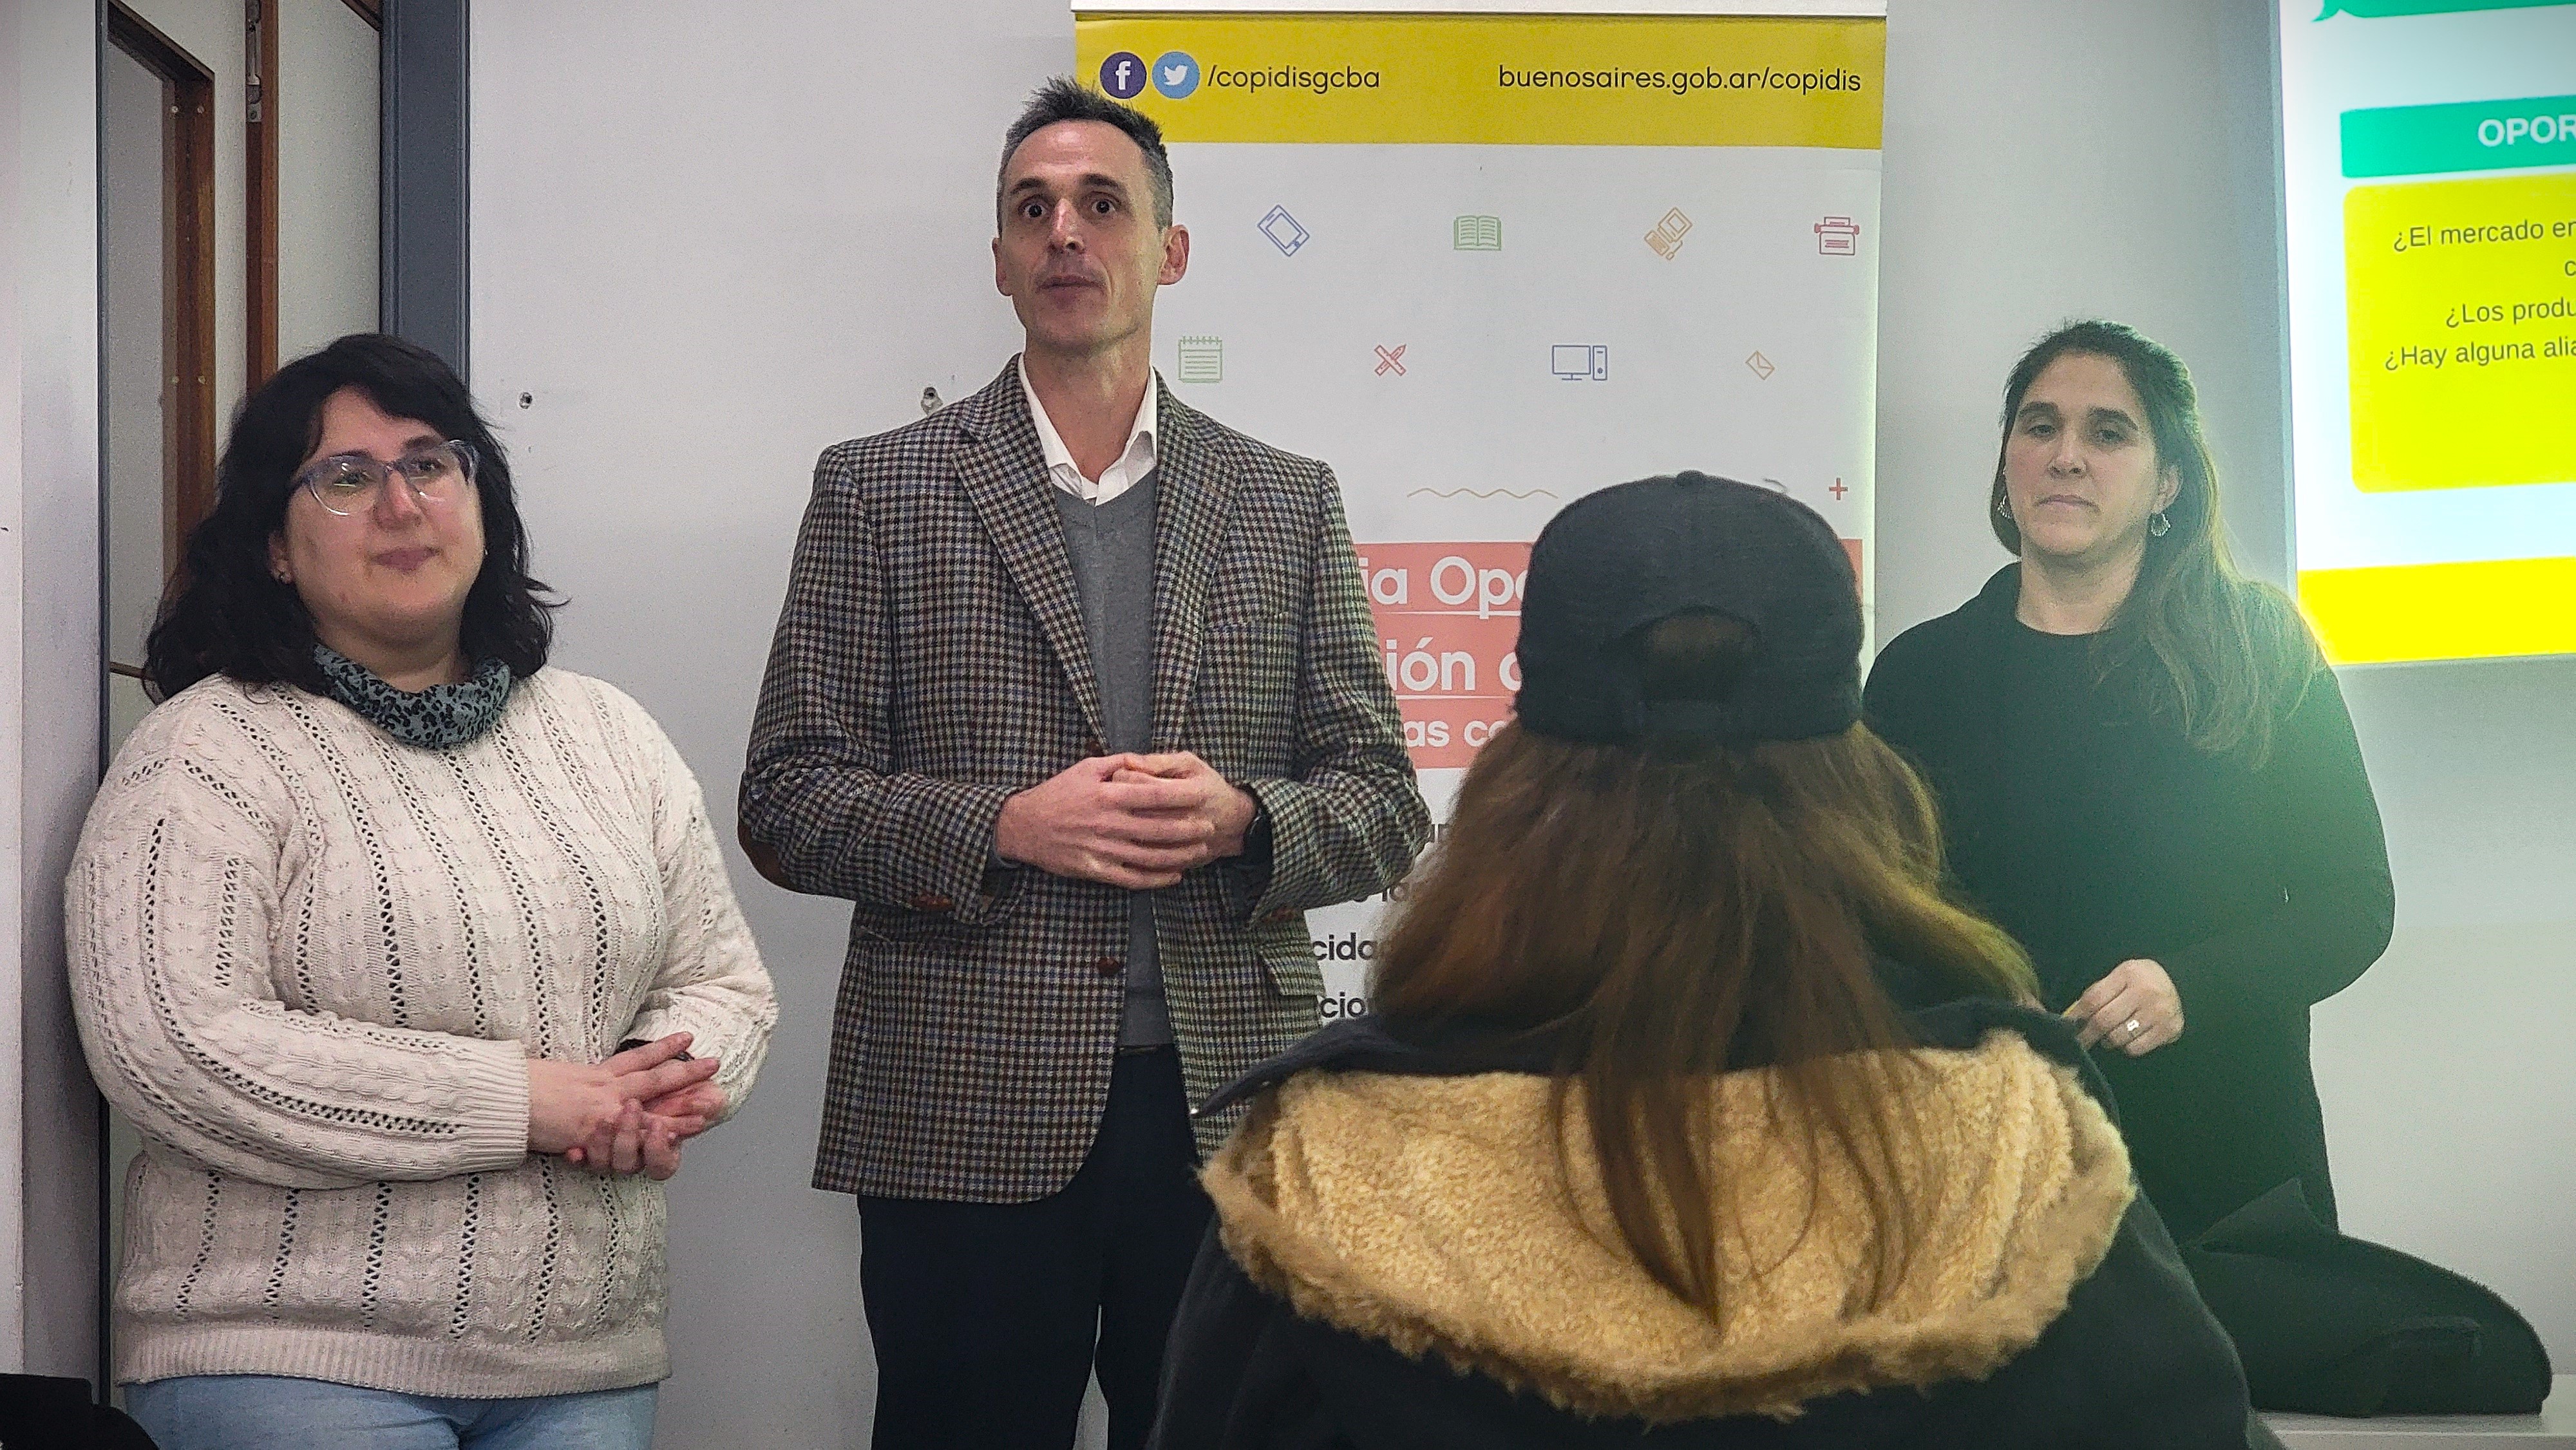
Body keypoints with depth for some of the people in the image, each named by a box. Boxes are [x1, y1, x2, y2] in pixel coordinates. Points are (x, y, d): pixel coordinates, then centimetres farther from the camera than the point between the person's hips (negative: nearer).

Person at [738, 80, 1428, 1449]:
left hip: (1231, 1110, 2)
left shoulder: (1289, 504, 10)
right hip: (968, 1122, -2)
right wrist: (1005, 826, -15)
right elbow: (786, 799, 0)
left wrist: (1241, 819, -12)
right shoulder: (877, 491, 5)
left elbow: (1382, 806, 9)